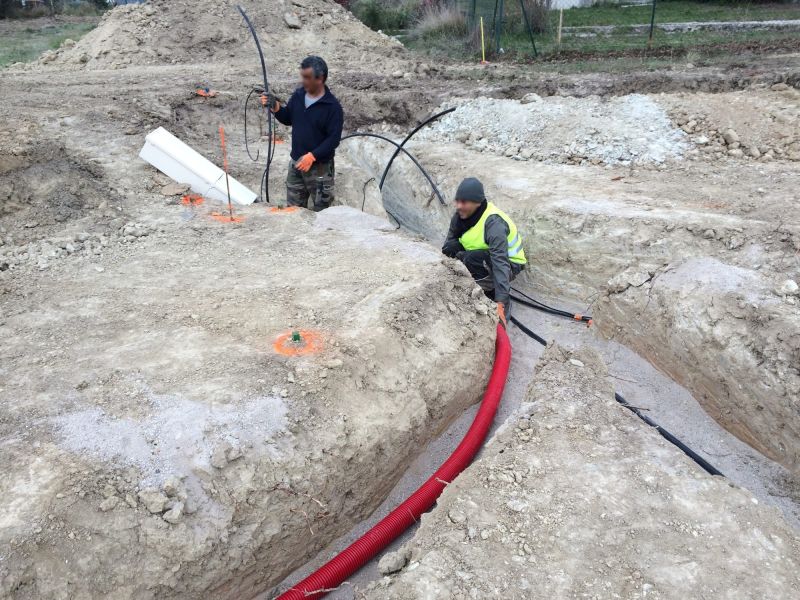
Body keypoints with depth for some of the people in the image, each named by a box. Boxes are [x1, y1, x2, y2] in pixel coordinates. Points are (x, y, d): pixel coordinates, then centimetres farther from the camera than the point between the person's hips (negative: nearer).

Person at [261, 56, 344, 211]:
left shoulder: (332, 106, -18)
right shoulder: (298, 95, 0)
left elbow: (334, 139, -20)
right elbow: (288, 119, 12)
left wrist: (312, 156, -26)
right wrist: (275, 107, -7)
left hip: (320, 167, -6)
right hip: (296, 162, 6)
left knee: (321, 210, 7)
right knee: (293, 208, 18)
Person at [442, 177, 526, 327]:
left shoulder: (494, 223, -33)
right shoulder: (461, 215, -12)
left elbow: (500, 263, -40)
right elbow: (449, 242, -7)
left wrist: (500, 303, -47)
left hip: (510, 264, -7)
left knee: (473, 260, -35)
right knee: (451, 248, -18)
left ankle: (505, 301, -14)